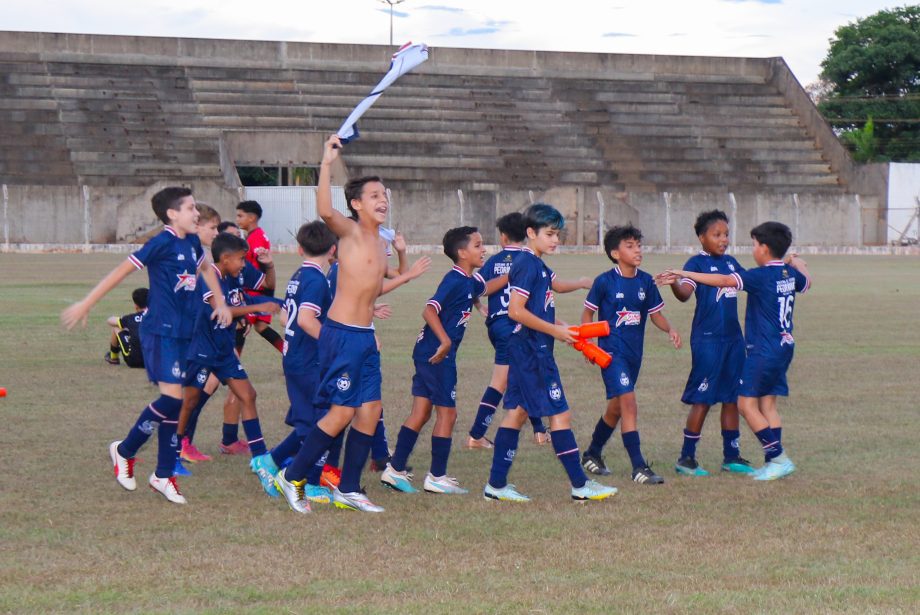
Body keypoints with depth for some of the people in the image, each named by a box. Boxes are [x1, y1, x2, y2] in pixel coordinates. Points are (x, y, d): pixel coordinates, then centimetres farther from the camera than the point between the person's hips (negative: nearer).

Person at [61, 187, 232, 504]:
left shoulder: (192, 242, 9)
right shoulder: (163, 243, -13)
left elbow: (205, 269, 32)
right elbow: (121, 271, -11)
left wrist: (220, 302, 24)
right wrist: (85, 305, -11)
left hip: (182, 333, 8)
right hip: (160, 331, -8)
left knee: (173, 402, 8)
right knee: (172, 398, -15)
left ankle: (163, 475, 16)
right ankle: (125, 451, 5)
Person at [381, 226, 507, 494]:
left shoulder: (470, 281, 13)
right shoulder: (455, 280, -17)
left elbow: (486, 288, 36)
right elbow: (429, 310, -27)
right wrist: (446, 341, -29)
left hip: (428, 353, 9)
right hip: (436, 355, -9)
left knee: (421, 413, 10)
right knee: (447, 413, -1)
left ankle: (395, 470, 12)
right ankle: (437, 477, 6)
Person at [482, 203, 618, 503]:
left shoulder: (537, 265, 15)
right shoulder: (528, 265, -15)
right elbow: (516, 310, -22)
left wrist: (559, 327, 12)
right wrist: (554, 330, -17)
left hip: (525, 350, 10)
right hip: (532, 350, -10)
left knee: (517, 411, 10)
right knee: (560, 413, -5)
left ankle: (496, 484, 11)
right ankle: (580, 485, -1)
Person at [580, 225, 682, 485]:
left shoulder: (646, 281, 3)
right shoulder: (605, 282, -9)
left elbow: (655, 313, 11)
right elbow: (588, 312, 0)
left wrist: (670, 330, -7)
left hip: (634, 353, 6)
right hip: (611, 351, -6)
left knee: (616, 407, 16)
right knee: (628, 401, -17)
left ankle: (592, 454, 37)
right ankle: (639, 467, -17)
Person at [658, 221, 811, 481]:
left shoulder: (761, 276, -16)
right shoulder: (790, 274, 8)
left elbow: (724, 281, -22)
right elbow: (806, 283, 32)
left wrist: (685, 274, -19)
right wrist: (798, 263, 50)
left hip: (763, 350, -9)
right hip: (784, 346, 9)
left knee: (747, 403, -5)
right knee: (767, 403, 11)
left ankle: (778, 457, -8)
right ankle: (773, 461, 9)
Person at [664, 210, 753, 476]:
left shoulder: (730, 262, 13)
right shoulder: (697, 262, -8)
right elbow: (685, 292, -24)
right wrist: (674, 284, -45)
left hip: (733, 337, 7)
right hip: (707, 339, -7)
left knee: (732, 398, 11)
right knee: (702, 399, -5)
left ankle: (731, 456, 20)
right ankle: (686, 458, 2)